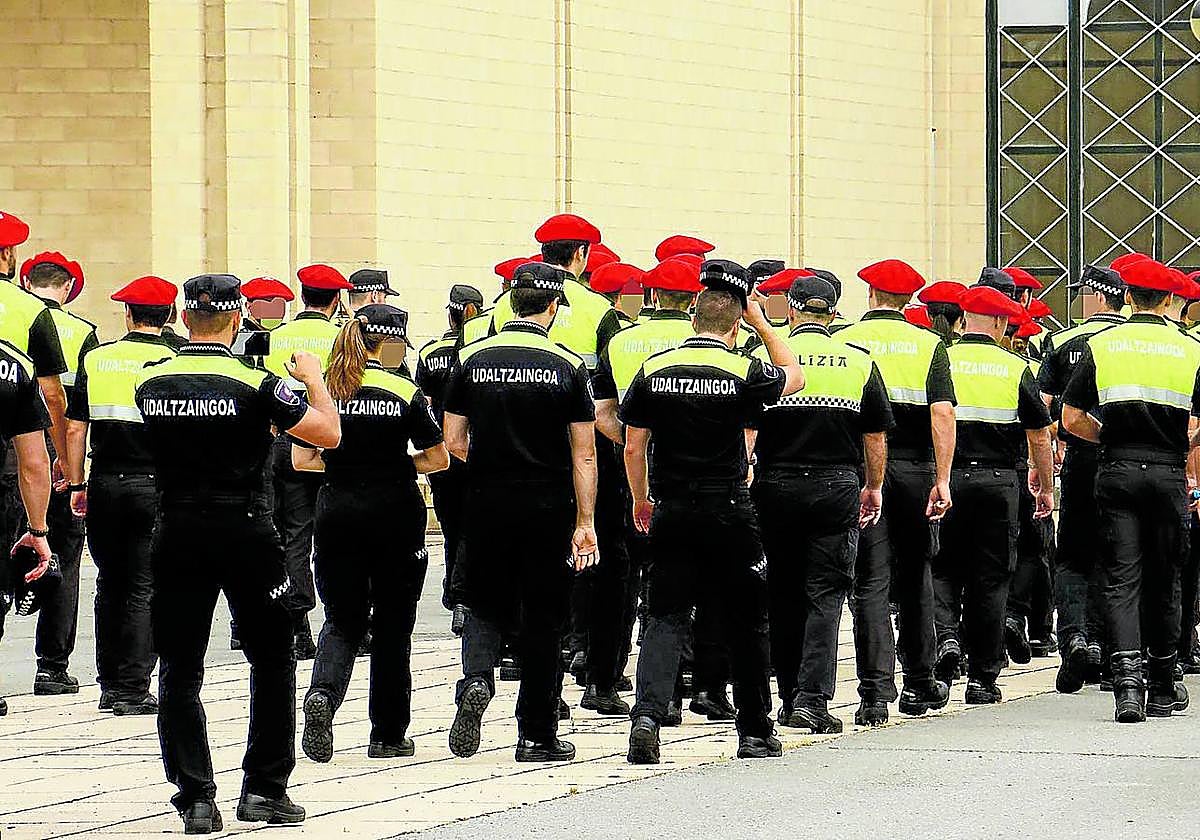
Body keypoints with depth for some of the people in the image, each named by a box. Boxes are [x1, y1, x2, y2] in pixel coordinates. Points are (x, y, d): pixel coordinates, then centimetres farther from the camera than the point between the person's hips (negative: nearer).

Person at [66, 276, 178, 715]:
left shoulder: (96, 359, 3)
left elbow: (75, 428, 4)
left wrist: (77, 485, 11)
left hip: (105, 485, 3)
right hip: (154, 487, -3)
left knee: (110, 584, 14)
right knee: (144, 588, 1)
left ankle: (109, 685, 19)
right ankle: (133, 689, -3)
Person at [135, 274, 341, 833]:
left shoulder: (150, 383, -1)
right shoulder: (254, 384, -12)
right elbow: (328, 434, -9)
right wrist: (313, 378, 8)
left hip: (177, 532, 3)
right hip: (245, 533, -2)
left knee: (179, 670, 7)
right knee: (272, 660, 13)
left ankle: (195, 797, 1)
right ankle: (264, 790, 12)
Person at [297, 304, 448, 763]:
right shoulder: (405, 393, -8)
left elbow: (301, 460, 1)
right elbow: (438, 459, -3)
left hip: (337, 514, 2)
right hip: (395, 516, -2)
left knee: (342, 619, 11)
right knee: (392, 625, 10)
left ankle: (323, 693, -18)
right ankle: (389, 734, 15)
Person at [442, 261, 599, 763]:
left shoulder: (472, 359, -1)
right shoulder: (568, 367, -6)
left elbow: (453, 443, 2)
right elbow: (584, 455, -6)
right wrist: (586, 524, -2)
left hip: (486, 503, 1)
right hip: (548, 508, -1)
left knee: (486, 606, 15)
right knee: (542, 619, 7)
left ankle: (475, 680, -14)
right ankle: (537, 736, 10)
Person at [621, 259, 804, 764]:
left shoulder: (653, 371, 0)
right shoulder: (743, 374, -8)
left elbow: (633, 447, 4)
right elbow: (795, 377, 13)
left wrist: (641, 500, 19)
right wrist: (762, 324, 15)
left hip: (671, 514, 2)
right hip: (730, 514, -2)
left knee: (665, 618, 4)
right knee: (745, 623, 11)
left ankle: (648, 713, -18)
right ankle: (755, 732, 18)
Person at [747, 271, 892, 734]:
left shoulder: (764, 358, -2)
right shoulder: (859, 362, 2)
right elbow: (876, 435, 8)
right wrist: (873, 487, 21)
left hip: (776, 487, 0)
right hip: (836, 487, 0)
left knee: (783, 595, 11)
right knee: (825, 596, 0)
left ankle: (790, 697, 16)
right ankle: (812, 700, -12)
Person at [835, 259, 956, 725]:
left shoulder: (843, 342, 1)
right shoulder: (928, 344, 3)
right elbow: (943, 412, -8)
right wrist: (942, 480, -9)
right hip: (914, 468, 1)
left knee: (869, 582, -1)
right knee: (914, 578, 15)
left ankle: (875, 691, -11)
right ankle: (919, 685, 24)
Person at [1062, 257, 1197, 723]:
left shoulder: (1100, 345, 2)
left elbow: (1071, 418, 1)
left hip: (1117, 473, 0)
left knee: (1121, 579, -1)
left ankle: (1127, 679, -19)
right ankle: (1163, 690, 21)